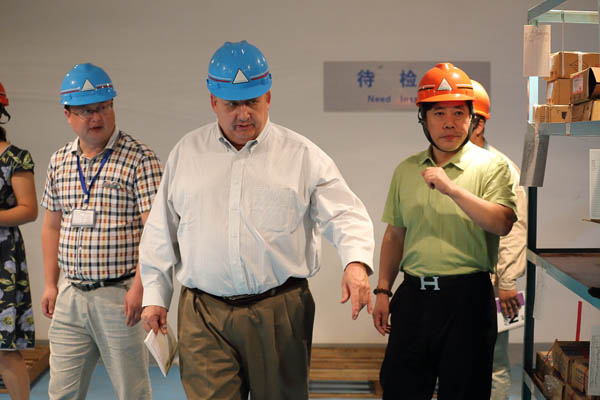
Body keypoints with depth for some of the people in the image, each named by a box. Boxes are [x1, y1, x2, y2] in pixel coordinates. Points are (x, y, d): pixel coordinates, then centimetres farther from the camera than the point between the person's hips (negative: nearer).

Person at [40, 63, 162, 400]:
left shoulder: (140, 158, -9)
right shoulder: (59, 161, 10)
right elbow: (52, 225, 17)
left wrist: (140, 286, -18)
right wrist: (50, 284, 15)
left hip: (119, 295, -5)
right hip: (70, 296, 6)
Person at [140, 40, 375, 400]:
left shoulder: (303, 155, 2)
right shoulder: (187, 152, 9)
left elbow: (346, 214, -3)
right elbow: (161, 232, 13)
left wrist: (356, 262, -22)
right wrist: (155, 296, 10)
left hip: (280, 312, 0)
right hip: (204, 316, 1)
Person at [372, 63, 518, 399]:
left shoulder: (491, 166, -2)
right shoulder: (406, 170, 10)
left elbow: (502, 224, -17)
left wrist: (452, 188, -23)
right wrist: (383, 290, 11)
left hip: (467, 297, -3)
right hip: (413, 294, 4)